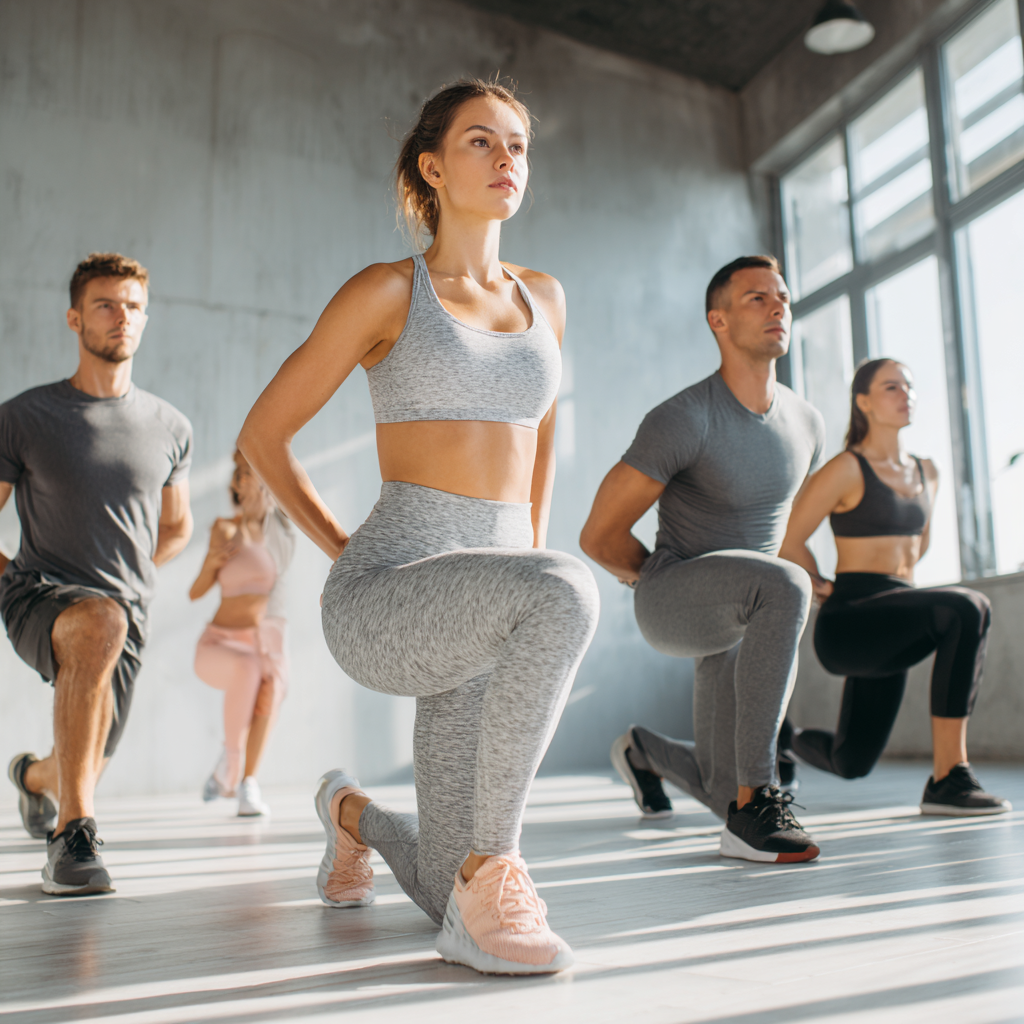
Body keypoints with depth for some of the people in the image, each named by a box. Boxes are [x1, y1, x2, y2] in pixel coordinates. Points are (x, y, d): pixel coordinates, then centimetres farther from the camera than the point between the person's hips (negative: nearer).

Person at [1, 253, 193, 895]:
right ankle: (72, 832, -31)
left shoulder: (170, 427, 5)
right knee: (99, 623, -40)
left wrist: (131, 577, 12)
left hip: (125, 606, 4)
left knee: (85, 771, 14)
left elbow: (177, 528, 20)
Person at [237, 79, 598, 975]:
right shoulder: (385, 291, 1)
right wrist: (345, 552, 4)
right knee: (565, 597, -39)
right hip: (386, 599, -5)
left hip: (483, 615, 5)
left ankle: (352, 811, 39)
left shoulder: (542, 299, 16)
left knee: (457, 904, 5)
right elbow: (263, 434, 7)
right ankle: (490, 875, -20)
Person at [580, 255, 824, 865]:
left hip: (745, 615, 7)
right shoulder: (682, 419, -19)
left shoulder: (807, 424, 3)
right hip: (672, 600, -7)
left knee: (725, 792, 7)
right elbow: (599, 538, -12)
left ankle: (644, 752, 44)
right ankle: (754, 802, -29)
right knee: (787, 587, -39)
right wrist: (657, 576, 4)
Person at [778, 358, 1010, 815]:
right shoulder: (847, 469, -9)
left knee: (851, 764, 16)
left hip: (888, 632, 8)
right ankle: (948, 777, -29)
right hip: (847, 625, -8)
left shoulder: (926, 472, 13)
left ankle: (783, 738, 49)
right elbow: (787, 541, -8)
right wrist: (824, 588, 2)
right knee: (966, 610, -34)